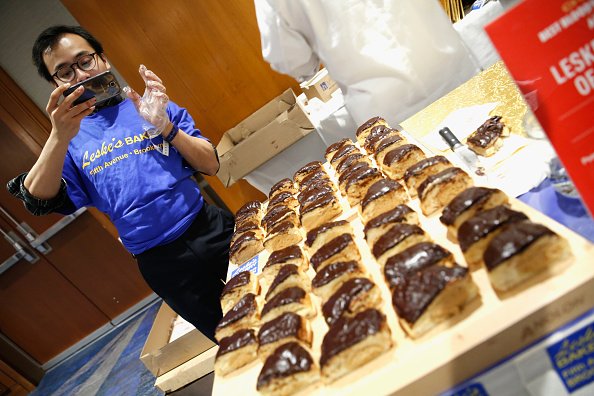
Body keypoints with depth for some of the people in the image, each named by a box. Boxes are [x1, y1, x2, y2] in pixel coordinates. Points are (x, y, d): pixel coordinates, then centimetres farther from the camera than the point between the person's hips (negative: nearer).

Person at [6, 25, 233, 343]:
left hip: (212, 231, 0)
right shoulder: (71, 140, 6)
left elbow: (210, 165, -3)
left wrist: (164, 124, -18)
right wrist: (59, 137, -24)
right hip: (161, 263, 0)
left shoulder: (154, 106, 4)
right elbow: (39, 202, -10)